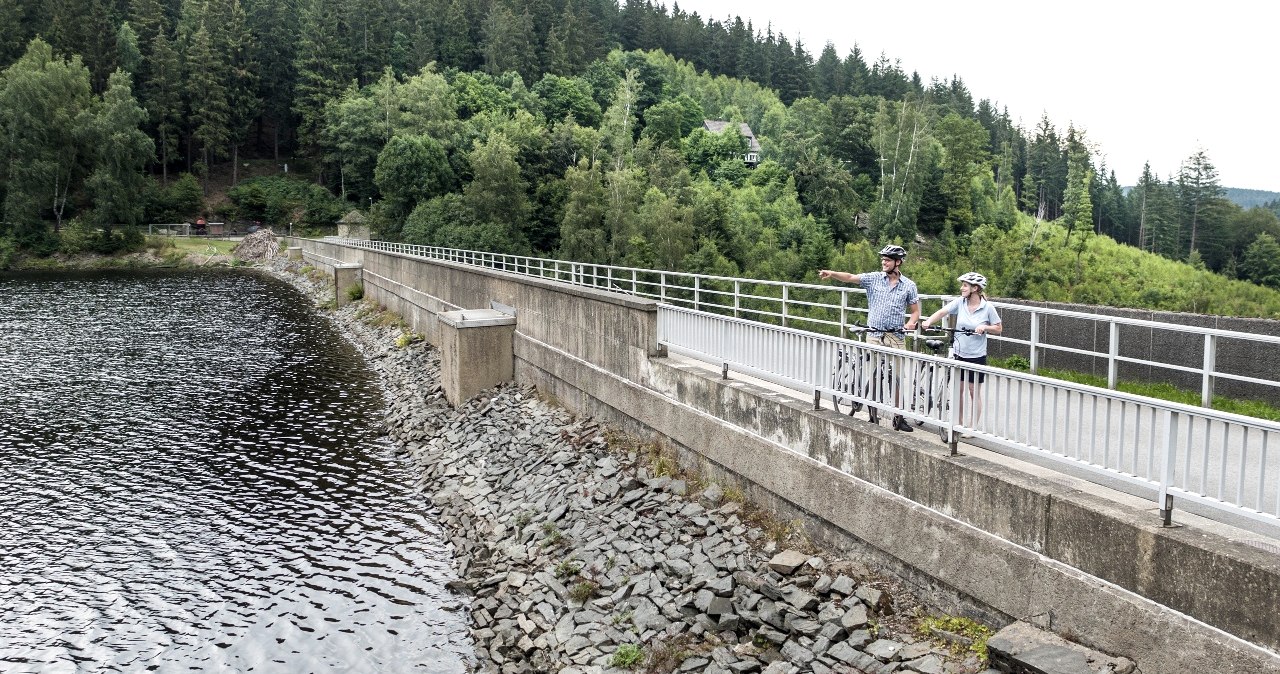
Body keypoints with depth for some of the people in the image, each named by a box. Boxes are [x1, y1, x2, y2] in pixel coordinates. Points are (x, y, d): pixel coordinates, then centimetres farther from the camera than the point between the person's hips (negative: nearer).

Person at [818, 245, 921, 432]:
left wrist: (911, 323, -14)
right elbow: (851, 278, -10)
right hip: (874, 335, 0)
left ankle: (898, 417, 12)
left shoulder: (909, 285, 2)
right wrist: (831, 273, -27)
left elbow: (915, 311, 7)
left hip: (896, 336, 0)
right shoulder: (874, 278, 2)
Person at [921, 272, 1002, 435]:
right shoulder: (960, 302, -4)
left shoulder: (988, 307, -9)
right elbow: (942, 312, -15)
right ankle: (959, 423, 26)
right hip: (959, 354, 3)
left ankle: (973, 427, 17)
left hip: (976, 356, -3)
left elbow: (998, 329, 0)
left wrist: (985, 327, -19)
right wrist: (928, 321, -33)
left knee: (974, 391, 6)